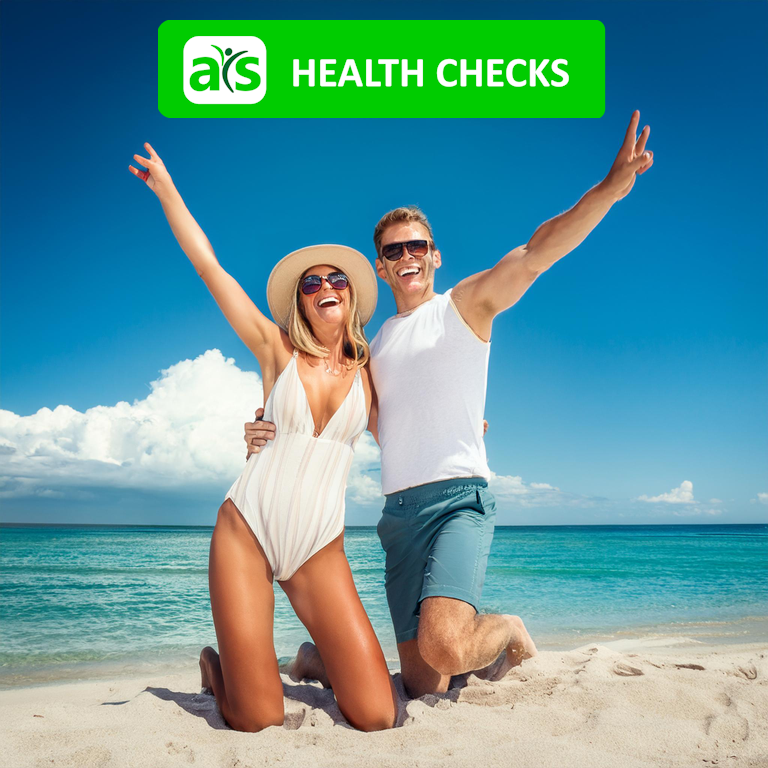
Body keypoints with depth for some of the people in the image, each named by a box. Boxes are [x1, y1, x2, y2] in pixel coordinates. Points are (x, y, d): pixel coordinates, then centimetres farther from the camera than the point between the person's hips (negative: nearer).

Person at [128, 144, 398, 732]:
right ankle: (218, 668, 27)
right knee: (261, 720, -8)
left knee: (377, 717, -9)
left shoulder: (366, 373, 10)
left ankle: (317, 660, 24)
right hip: (245, 529, -1)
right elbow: (210, 268, 3)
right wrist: (166, 188, 4)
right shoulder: (277, 352, 5)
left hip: (320, 550, 2)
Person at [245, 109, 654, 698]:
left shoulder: (466, 304, 5)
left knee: (443, 648, -27)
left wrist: (611, 187, -26)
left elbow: (537, 253, -11)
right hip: (398, 510, 5)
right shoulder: (374, 344, 19)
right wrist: (275, 435, -2)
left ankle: (508, 630, 7)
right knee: (423, 686, 6)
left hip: (459, 495, -5)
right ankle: (487, 647, 38)